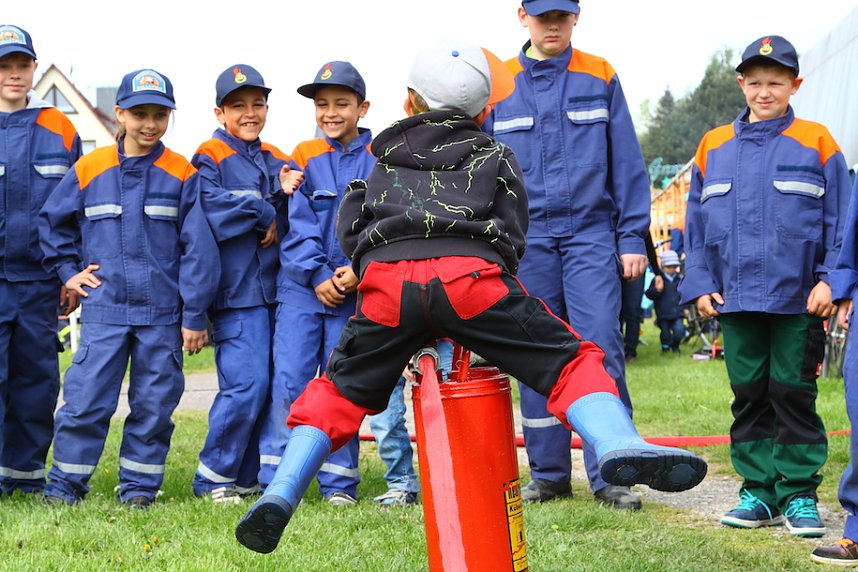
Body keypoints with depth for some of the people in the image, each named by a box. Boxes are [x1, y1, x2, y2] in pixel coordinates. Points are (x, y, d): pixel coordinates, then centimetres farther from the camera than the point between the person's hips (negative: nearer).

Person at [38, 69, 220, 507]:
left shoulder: (183, 175, 1)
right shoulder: (89, 170, 5)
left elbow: (198, 249, -1)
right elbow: (52, 221, 18)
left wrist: (194, 315, -3)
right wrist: (68, 271, 9)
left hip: (163, 314, 0)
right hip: (103, 310, 0)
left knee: (154, 403, 5)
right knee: (85, 400, -4)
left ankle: (139, 486, 16)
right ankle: (65, 483, 7)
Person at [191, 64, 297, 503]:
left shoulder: (276, 161, 18)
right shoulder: (210, 158, 0)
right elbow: (212, 206, -17)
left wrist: (287, 195, -12)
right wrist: (266, 215, -6)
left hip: (275, 287, 6)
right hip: (236, 289, -6)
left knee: (269, 385, 6)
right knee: (246, 383, -13)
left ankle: (249, 477, 14)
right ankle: (212, 478, -2)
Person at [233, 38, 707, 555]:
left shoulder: (384, 158, 33)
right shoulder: (496, 157, 28)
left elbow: (349, 228, 34)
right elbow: (513, 239, 23)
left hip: (385, 281, 2)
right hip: (470, 274, -2)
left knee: (341, 391, 19)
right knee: (571, 361, 1)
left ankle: (282, 492, 1)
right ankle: (619, 443, -28)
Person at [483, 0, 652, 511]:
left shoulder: (600, 78, 5)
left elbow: (627, 164, 4)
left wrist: (633, 238, -2)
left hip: (591, 232, -2)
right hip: (527, 236, 2)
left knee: (601, 349, -9)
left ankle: (609, 475, -4)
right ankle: (548, 473, 14)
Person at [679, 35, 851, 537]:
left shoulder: (816, 143, 0)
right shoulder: (714, 147, 8)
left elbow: (840, 221, -1)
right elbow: (697, 224, 11)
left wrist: (830, 280, -10)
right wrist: (699, 285, 3)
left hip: (798, 301, -3)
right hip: (734, 299, 3)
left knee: (793, 394, 2)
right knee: (749, 397, 9)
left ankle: (800, 494, 9)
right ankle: (758, 491, 17)